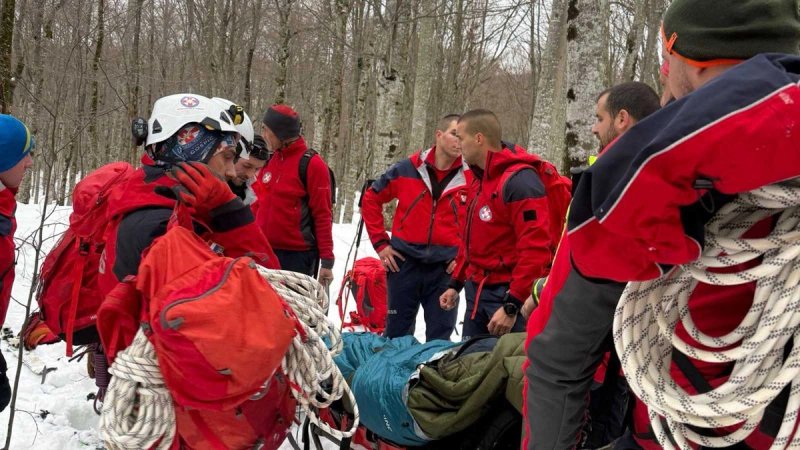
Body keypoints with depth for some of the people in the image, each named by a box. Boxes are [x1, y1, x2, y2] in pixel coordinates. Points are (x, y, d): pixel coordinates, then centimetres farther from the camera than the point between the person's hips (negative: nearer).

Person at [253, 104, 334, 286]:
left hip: (297, 255, -7)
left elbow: (323, 215, -10)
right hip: (266, 252, 7)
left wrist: (327, 260, -13)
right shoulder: (270, 162, 11)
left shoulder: (311, 164, -8)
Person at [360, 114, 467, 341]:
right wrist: (380, 243, 2)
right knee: (396, 335, 11)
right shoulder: (406, 170, -3)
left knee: (439, 340, 6)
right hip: (404, 263, 0)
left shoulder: (470, 179, -3)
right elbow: (371, 199, 8)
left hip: (446, 268, 0)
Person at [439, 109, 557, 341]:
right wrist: (456, 284, 20)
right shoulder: (479, 179, 14)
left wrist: (512, 306, -23)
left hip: (509, 295, -9)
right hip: (477, 291, 9)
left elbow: (535, 248, -23)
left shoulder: (519, 180, -17)